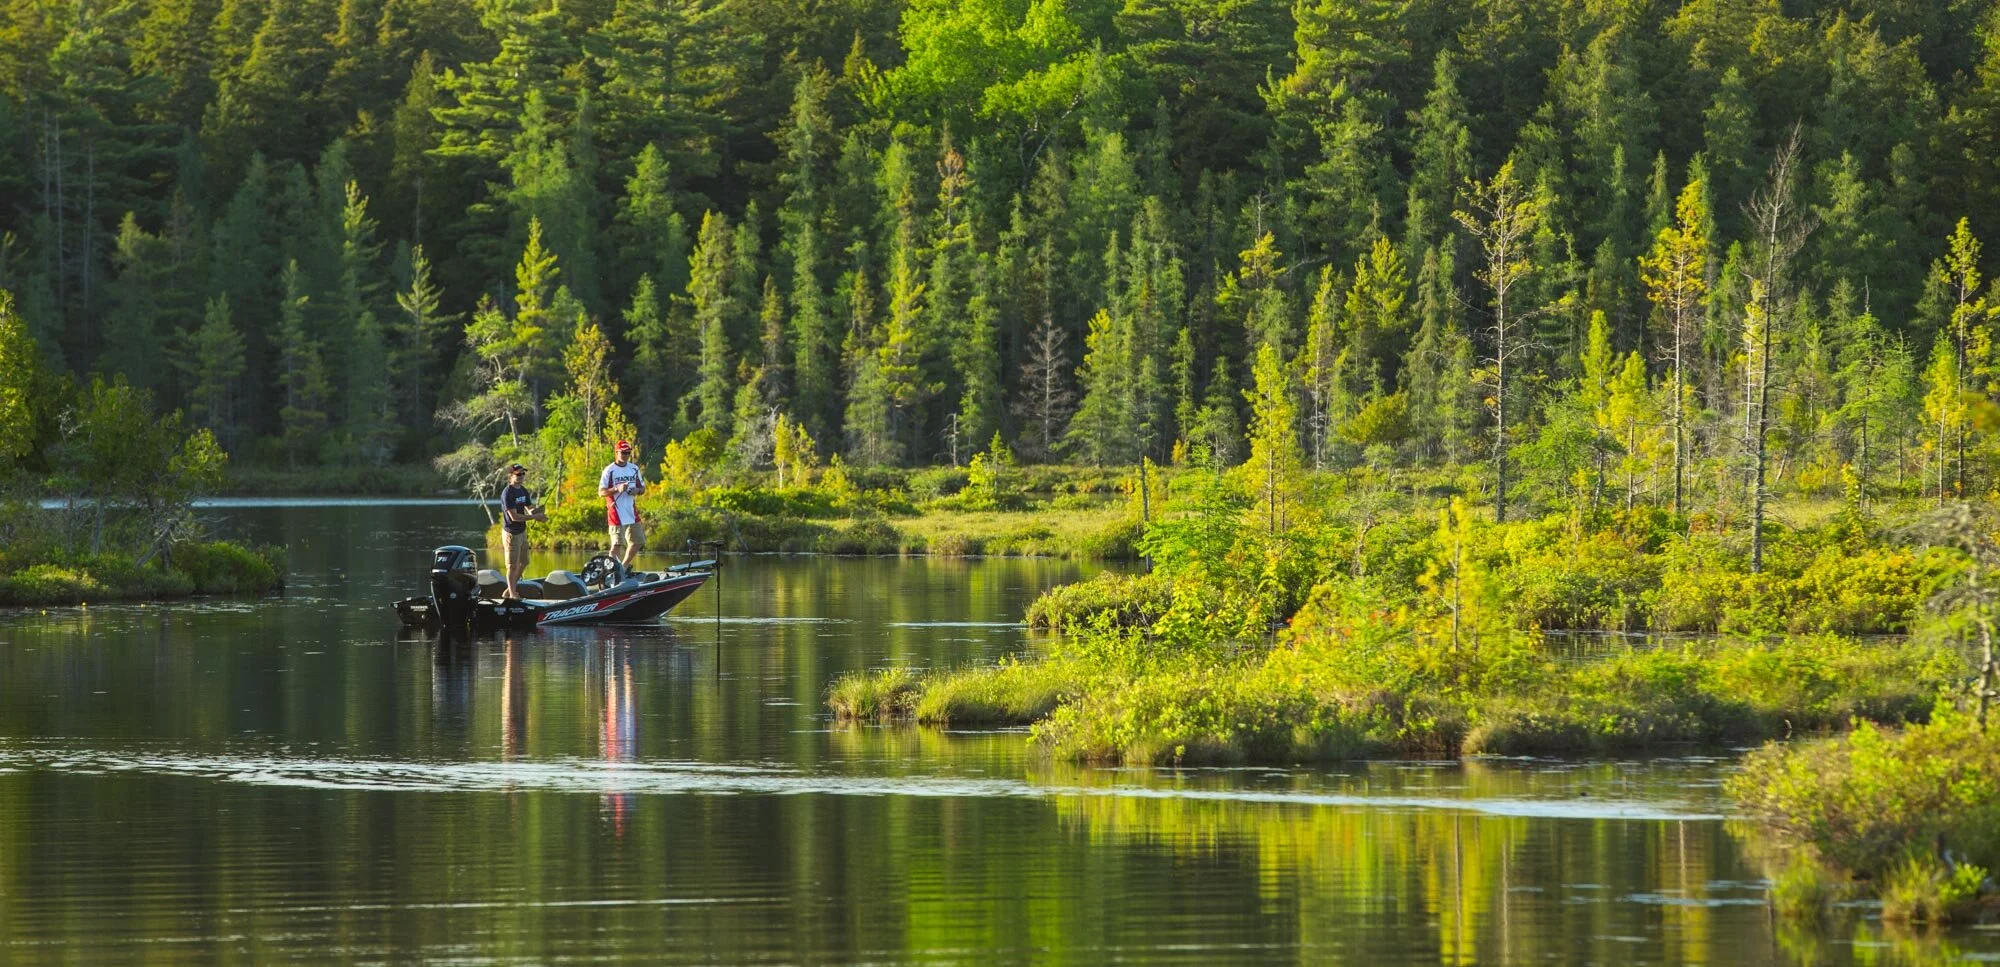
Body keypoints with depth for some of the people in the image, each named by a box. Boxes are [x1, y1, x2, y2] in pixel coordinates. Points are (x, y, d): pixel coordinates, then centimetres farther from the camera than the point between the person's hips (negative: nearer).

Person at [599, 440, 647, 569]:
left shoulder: (634, 469, 11)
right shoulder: (609, 470, -5)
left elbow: (643, 488, 17)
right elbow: (601, 491, -8)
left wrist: (637, 491, -7)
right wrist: (617, 489, -24)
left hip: (632, 513, 6)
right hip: (616, 514, -6)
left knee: (638, 542, 9)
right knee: (617, 544, -10)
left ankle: (624, 567, 25)